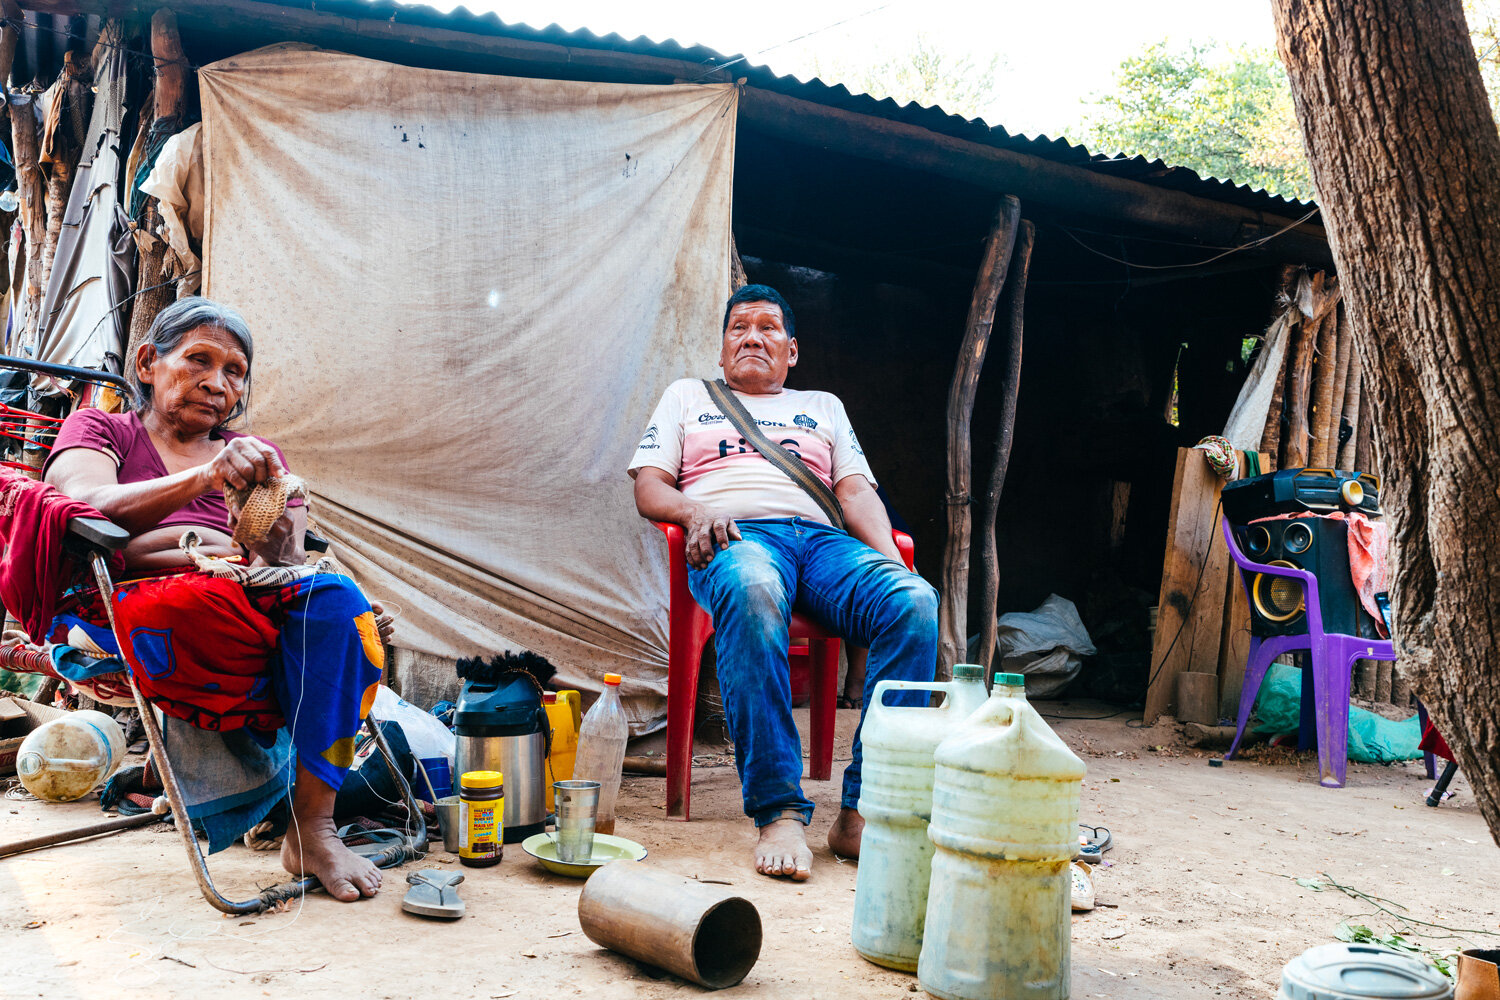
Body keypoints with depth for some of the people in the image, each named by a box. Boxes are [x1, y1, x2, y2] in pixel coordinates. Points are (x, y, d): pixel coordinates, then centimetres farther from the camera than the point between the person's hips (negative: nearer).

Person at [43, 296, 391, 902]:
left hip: (248, 614, 4)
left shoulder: (259, 459, 26)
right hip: (113, 617, -3)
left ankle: (312, 826, -28)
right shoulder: (96, 429, 18)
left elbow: (290, 566, 11)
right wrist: (205, 478, -24)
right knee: (194, 601, -39)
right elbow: (90, 512, -7)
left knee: (334, 595, -30)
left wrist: (280, 551, -16)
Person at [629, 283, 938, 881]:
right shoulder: (688, 396, 29)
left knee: (916, 603, -32)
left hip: (824, 538, 3)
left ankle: (861, 813, -30)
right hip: (736, 538, -2)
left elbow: (856, 491, 20)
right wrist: (695, 511, -7)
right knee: (752, 591, -43)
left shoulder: (824, 406, 34)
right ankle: (779, 813, -40)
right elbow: (648, 487, 17)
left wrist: (891, 559, -1)